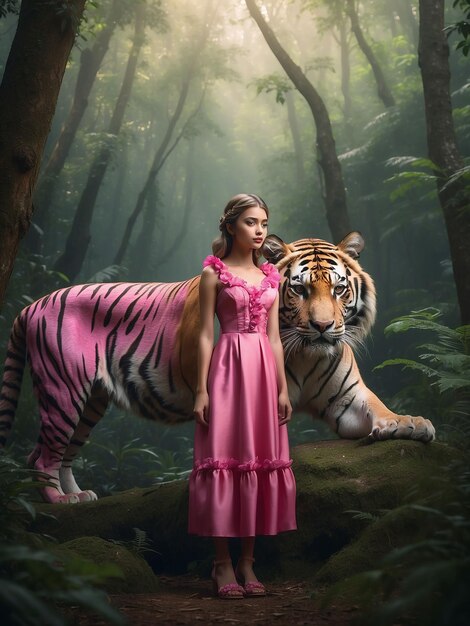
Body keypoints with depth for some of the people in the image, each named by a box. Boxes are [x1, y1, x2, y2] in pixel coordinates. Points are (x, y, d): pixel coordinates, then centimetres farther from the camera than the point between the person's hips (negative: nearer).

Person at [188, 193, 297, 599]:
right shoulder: (214, 273, 1)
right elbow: (206, 334, -3)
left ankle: (248, 561, 13)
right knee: (225, 458, -4)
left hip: (264, 370, 5)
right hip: (228, 368, -5)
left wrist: (283, 389, 7)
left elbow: (274, 337, 13)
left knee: (261, 460, 4)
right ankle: (223, 563, 4)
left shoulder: (270, 276, 14)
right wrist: (202, 390, -9)